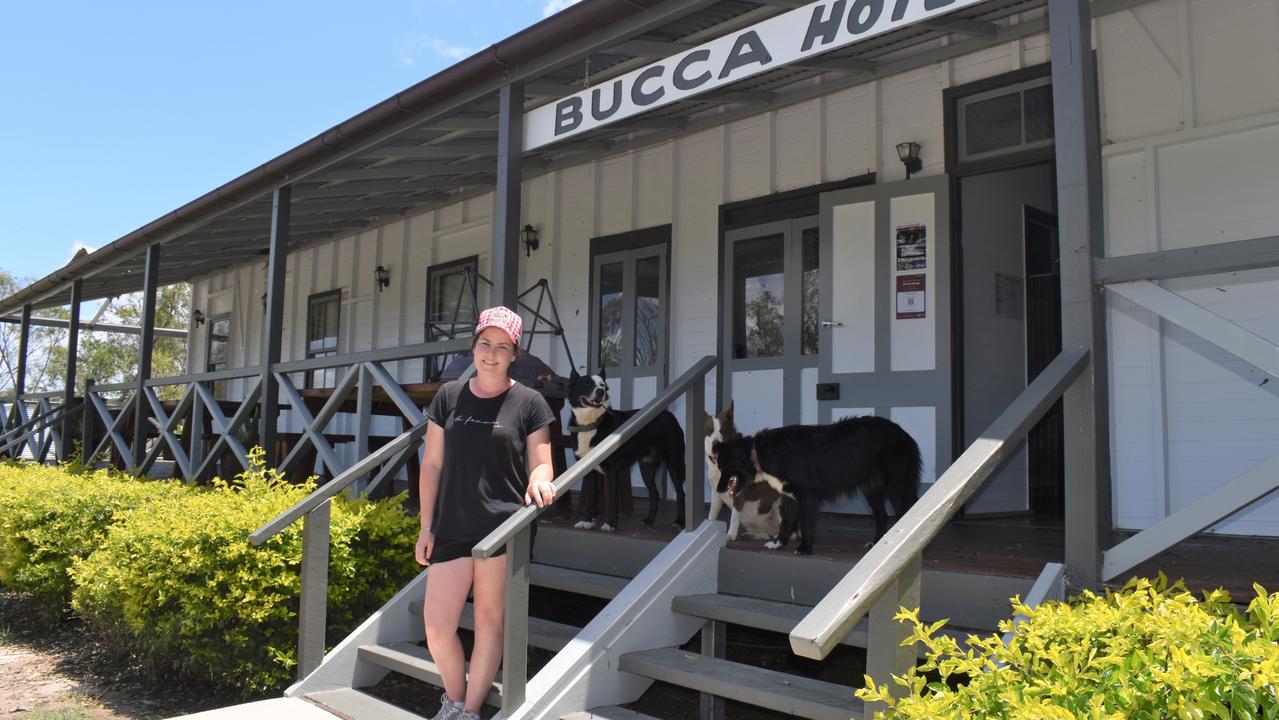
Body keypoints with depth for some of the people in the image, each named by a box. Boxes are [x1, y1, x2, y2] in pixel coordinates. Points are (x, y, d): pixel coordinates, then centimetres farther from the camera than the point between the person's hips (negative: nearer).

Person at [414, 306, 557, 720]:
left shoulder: (528, 403, 1)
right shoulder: (449, 397, 8)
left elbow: (541, 465, 2)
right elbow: (432, 464, 11)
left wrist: (538, 482, -22)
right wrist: (426, 527, 8)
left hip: (503, 526, -3)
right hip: (451, 528, 3)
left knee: (489, 618, 6)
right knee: (437, 625, 2)